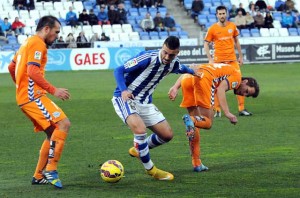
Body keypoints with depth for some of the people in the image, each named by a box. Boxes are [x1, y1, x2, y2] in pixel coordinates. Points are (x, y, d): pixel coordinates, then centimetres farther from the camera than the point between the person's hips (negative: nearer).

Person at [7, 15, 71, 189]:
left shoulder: (28, 43, 21)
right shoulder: (38, 43, -10)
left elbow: (11, 67, 29)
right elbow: (33, 72, -22)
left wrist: (21, 86, 37)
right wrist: (53, 90, -23)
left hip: (24, 96, 10)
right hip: (32, 96, -10)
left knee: (53, 134, 12)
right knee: (64, 124, -18)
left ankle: (39, 176, 15)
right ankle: (51, 169, -19)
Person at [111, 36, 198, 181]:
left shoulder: (174, 64, -2)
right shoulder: (148, 58, -25)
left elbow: (183, 69, 26)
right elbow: (119, 71, -24)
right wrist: (123, 90, -38)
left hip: (145, 103, 7)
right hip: (124, 98, -7)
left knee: (167, 135, 6)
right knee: (140, 128, -32)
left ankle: (138, 150, 33)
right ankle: (150, 169, -12)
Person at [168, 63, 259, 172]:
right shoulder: (237, 75, 15)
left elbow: (186, 74, 26)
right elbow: (221, 89, -6)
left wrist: (175, 87, 14)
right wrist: (227, 113, -10)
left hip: (187, 79, 7)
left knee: (196, 122, 13)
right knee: (207, 122, 1)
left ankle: (196, 164, 8)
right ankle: (191, 120, -30)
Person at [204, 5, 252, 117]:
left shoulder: (232, 26, 5)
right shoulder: (213, 29, -3)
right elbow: (206, 44, 0)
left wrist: (240, 56, 14)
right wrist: (210, 59, -10)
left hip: (232, 59, 3)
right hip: (218, 60, -3)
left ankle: (241, 109, 7)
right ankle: (217, 110, 7)